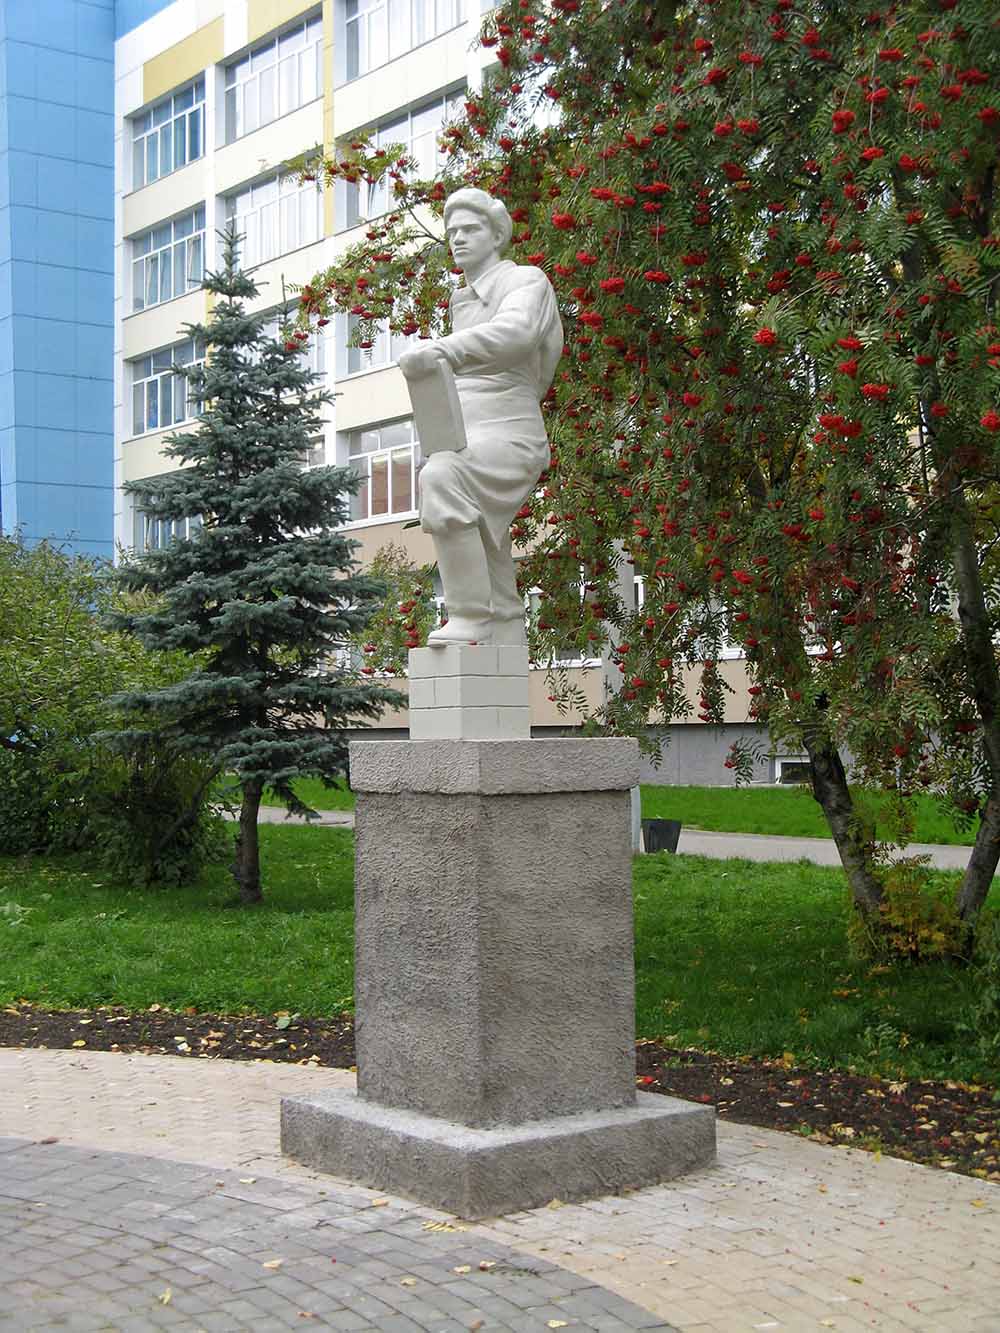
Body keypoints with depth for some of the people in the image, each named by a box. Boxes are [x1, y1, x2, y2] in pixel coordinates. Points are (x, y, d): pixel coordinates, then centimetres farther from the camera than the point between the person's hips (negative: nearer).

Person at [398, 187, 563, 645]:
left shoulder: (526, 281, -1)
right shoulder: (464, 303, 24)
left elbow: (515, 332, -25)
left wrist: (439, 349, -38)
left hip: (508, 439, -8)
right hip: (467, 453, 8)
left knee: (441, 480, -38)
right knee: (495, 589, 5)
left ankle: (468, 616, -35)